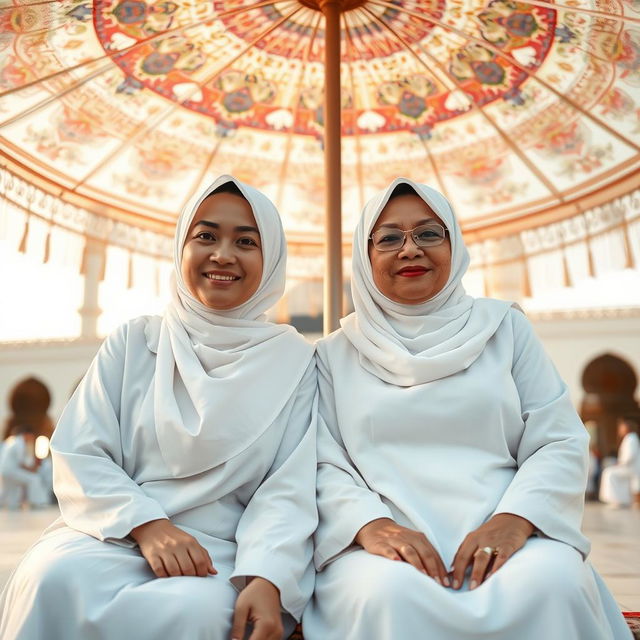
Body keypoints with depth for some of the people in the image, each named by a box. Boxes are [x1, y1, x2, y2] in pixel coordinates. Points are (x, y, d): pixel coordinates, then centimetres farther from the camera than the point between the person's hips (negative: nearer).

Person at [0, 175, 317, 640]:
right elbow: (78, 457, 2)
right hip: (117, 534, 2)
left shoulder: (295, 361, 6)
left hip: (225, 552, -1)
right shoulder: (135, 342, 10)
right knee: (53, 578, -31)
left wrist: (267, 578, -22)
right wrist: (147, 525, -15)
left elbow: (289, 489, -3)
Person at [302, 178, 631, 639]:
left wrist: (513, 520, -12)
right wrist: (370, 524, -17)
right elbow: (323, 464, 3)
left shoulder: (504, 327, 14)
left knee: (552, 585, -31)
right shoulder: (336, 353, 12)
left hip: (501, 541, 1)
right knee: (390, 594, -34)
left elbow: (560, 443, 6)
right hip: (388, 548, -1)